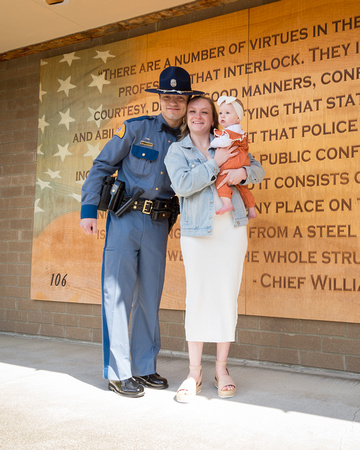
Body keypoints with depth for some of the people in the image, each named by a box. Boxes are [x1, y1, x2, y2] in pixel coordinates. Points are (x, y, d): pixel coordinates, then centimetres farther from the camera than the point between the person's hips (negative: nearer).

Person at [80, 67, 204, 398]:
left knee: (150, 296, 8)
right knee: (119, 293, -2)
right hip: (125, 218, -3)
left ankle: (144, 368, 20)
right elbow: (101, 167, 1)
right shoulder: (136, 128, -1)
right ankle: (118, 373, 7)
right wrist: (89, 209, -6)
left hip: (158, 224, 4)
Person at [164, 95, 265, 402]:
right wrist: (214, 164, -10)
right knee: (197, 297, -2)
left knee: (227, 295, 3)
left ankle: (222, 368, 16)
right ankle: (195, 372, 10)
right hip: (196, 230, -2)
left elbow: (258, 170, 15)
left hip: (231, 227, 2)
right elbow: (182, 184, -10)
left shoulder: (226, 144, 14)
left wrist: (243, 172, -7)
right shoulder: (176, 150, 8)